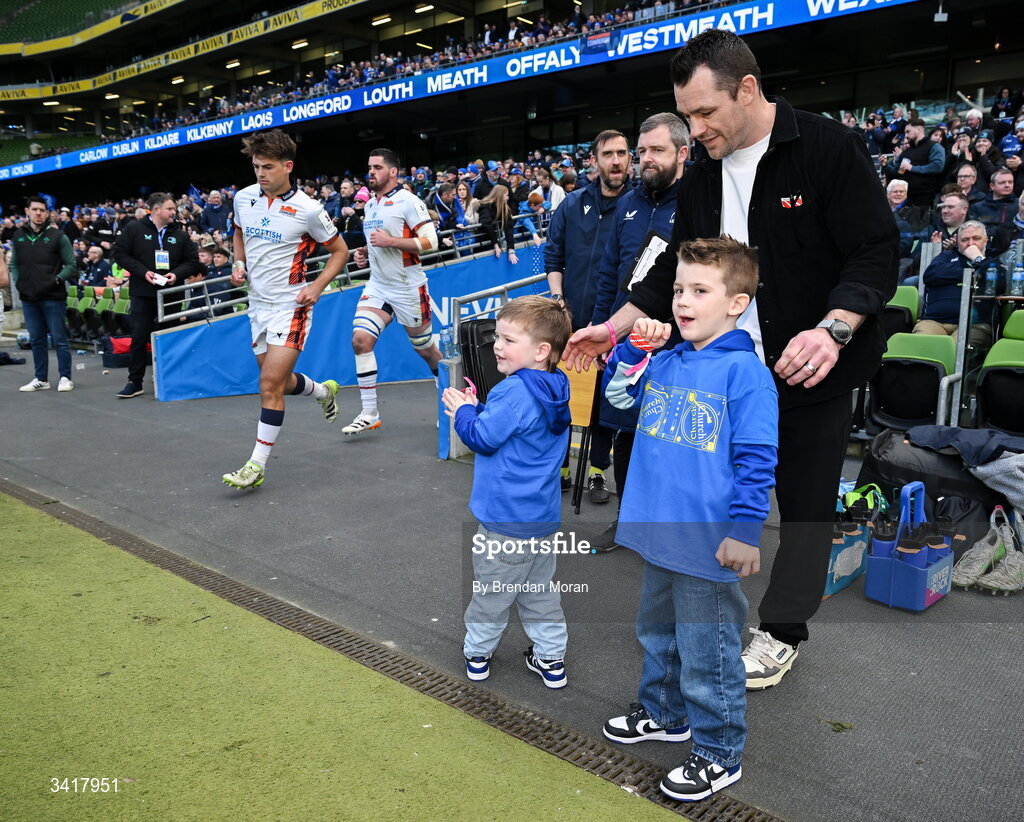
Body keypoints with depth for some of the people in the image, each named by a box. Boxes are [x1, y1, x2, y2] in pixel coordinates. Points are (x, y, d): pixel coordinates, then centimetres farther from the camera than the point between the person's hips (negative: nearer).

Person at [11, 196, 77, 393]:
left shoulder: (57, 236, -3)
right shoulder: (18, 236, 10)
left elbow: (71, 265, -1)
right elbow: (13, 264, 18)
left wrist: (57, 280, -12)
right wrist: (17, 281, 3)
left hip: (53, 297, -4)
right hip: (28, 297, 5)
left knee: (59, 339, -1)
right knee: (36, 340, 10)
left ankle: (65, 377, 8)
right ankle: (41, 379, 18)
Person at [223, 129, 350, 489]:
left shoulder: (308, 209, -13)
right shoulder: (243, 198, 2)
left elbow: (339, 250, -2)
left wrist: (316, 287, -14)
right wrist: (238, 264, 4)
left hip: (290, 306, -6)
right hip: (258, 303, 7)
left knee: (270, 384, -12)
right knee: (278, 382, 16)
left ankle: (257, 465, -2)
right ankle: (325, 391, 47)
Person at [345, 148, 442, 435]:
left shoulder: (408, 201, -11)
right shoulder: (369, 205, 12)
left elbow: (430, 241, -18)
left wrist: (390, 241, -23)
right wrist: (364, 252, 6)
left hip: (409, 289, -6)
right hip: (377, 287, 6)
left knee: (427, 350, 6)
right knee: (360, 339, -11)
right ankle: (369, 414, -5)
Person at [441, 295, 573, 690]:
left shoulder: (514, 392, -23)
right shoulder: (553, 391, 5)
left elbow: (483, 438, -20)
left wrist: (464, 412, -4)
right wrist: (476, 408, 7)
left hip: (506, 520, -8)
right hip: (545, 516, 9)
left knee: (490, 588, 11)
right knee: (540, 589, 20)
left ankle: (477, 653, 28)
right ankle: (550, 659, 28)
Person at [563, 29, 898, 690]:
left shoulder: (829, 149, -13)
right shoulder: (702, 176, 6)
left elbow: (877, 252, -14)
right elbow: (678, 266, 13)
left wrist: (834, 329, -29)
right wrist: (615, 327, 6)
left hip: (813, 368, -5)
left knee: (805, 500, 6)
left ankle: (783, 630, 23)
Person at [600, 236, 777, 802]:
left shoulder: (744, 371, -15)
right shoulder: (666, 361, 5)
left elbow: (756, 458, -15)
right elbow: (618, 393, 18)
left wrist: (745, 531, -16)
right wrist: (635, 347, 2)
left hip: (708, 545, -8)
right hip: (660, 537, 8)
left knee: (707, 653, 7)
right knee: (657, 633, 25)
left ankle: (718, 754, 27)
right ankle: (664, 713, 48)